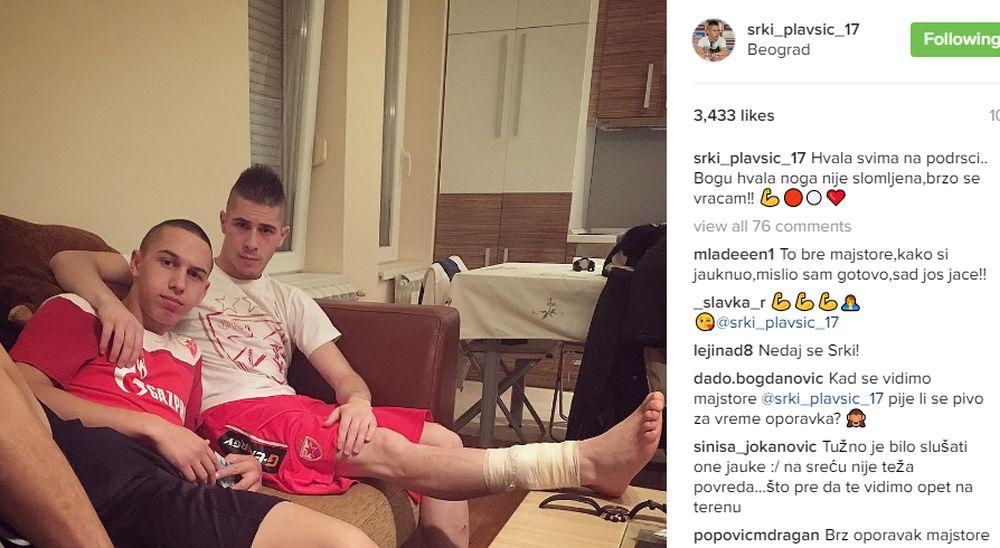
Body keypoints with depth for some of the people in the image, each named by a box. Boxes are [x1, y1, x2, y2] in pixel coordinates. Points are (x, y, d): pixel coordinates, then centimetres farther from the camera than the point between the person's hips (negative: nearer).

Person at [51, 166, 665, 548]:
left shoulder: (291, 301, 23)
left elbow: (345, 376, 13)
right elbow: (69, 261, 3)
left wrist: (357, 399, -12)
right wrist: (112, 303, -19)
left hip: (289, 408, 7)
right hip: (228, 413, -6)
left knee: (442, 438, -11)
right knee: (383, 450, -29)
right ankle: (586, 460, -43)